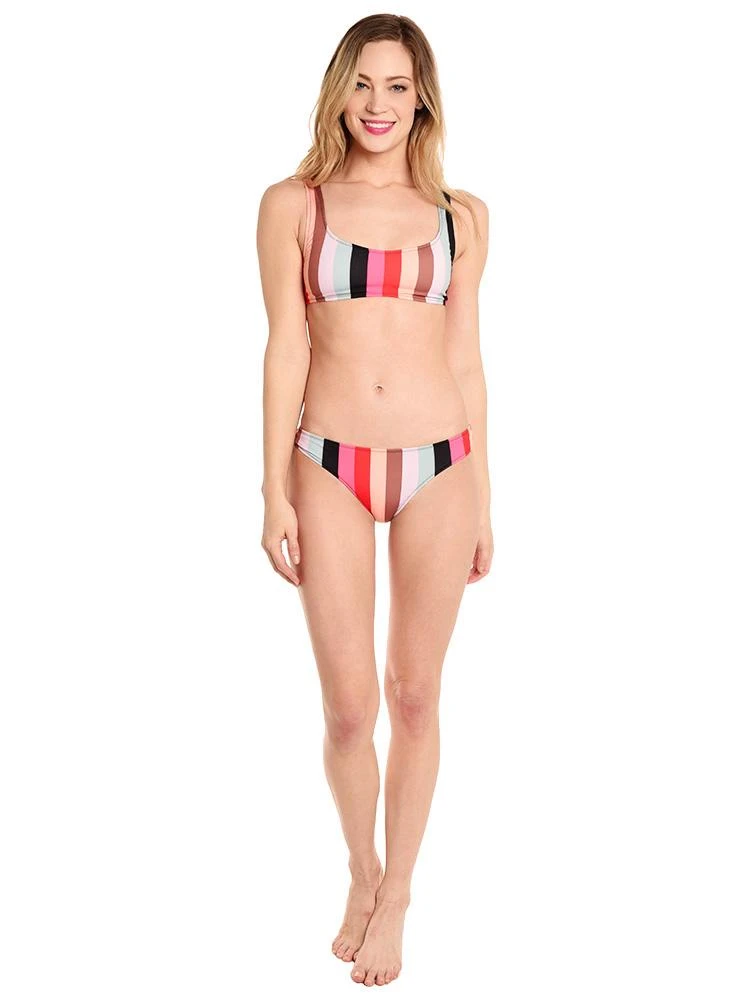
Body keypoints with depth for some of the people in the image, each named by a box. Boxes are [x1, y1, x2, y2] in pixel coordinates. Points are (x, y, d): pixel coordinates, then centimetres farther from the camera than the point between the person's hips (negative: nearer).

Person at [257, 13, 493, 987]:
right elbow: (285, 350, -1)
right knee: (350, 707, 3)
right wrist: (275, 494, -4)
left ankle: (396, 896, 28)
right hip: (332, 470, -1)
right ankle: (362, 872, 32)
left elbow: (465, 359, 8)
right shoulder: (293, 205, 2)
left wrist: (482, 500, 8)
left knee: (416, 698, 8)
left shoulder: (461, 215, 6)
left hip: (439, 467, 1)